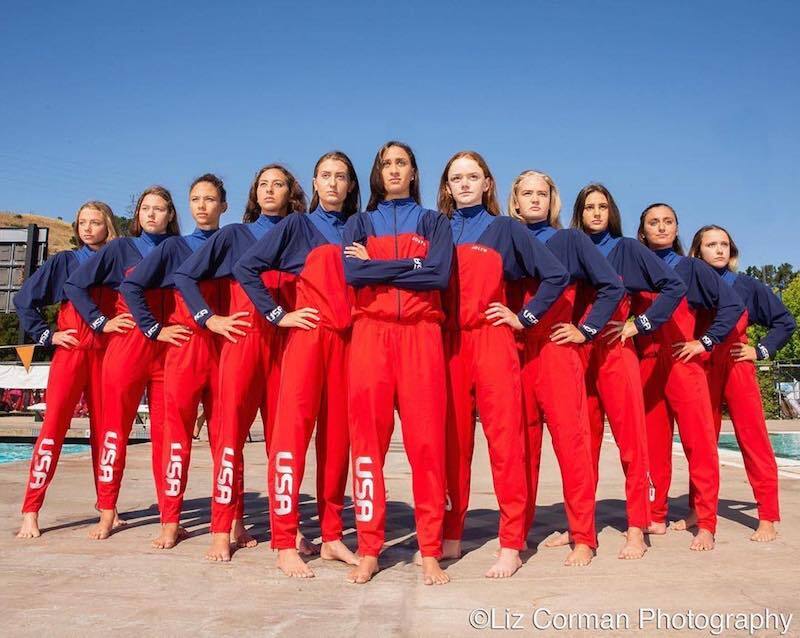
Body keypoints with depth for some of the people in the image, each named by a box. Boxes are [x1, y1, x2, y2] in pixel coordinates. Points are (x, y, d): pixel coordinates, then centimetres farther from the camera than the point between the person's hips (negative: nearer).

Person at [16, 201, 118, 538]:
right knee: (53, 426, -9)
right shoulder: (63, 262, 6)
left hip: (105, 356, 2)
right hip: (69, 353, -2)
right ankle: (30, 512, -6)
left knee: (103, 431, 5)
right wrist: (46, 335, 1)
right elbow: (24, 300, 8)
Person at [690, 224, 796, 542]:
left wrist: (761, 351, 3)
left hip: (738, 368, -1)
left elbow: (785, 321, 11)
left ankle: (768, 519, -2)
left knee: (753, 440, -5)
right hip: (701, 370, 1)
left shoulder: (747, 286, 5)